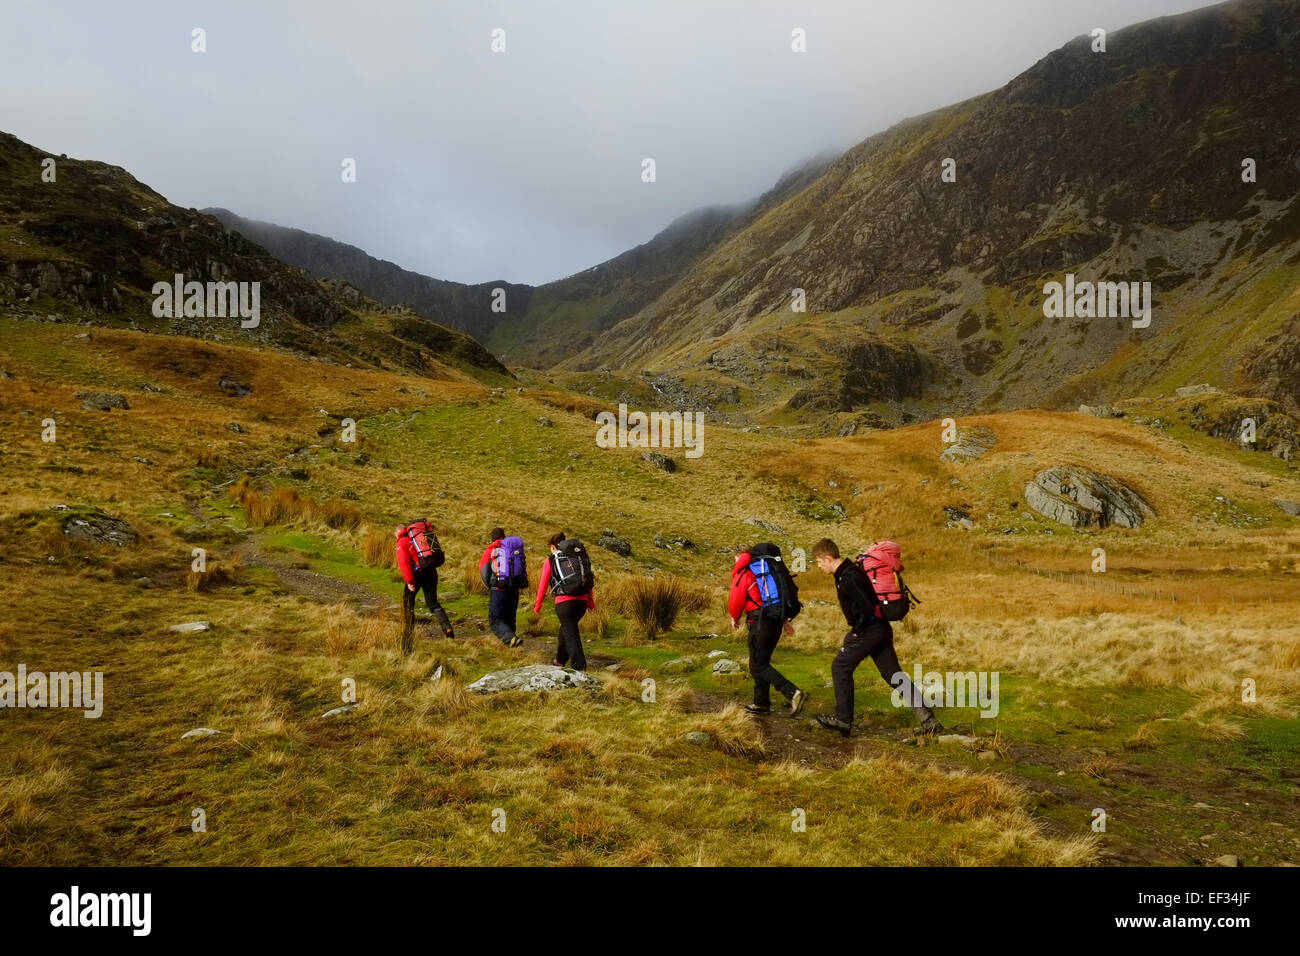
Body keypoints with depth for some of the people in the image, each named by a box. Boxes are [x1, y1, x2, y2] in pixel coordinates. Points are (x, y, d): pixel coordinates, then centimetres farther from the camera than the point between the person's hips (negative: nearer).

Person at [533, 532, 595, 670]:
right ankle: (560, 660, 39)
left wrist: (537, 605, 17)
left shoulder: (550, 561, 4)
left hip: (564, 602, -5)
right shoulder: (579, 557, 15)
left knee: (571, 634, -1)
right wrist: (591, 601, 22)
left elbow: (543, 585, 6)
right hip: (582, 601, 5)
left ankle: (579, 666, -10)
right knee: (566, 629, 26)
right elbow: (587, 580, 14)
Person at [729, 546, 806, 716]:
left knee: (759, 665, -5)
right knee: (761, 662, 18)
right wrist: (784, 620, 21)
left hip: (760, 623, -8)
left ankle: (793, 693, -19)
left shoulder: (743, 573, -4)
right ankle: (761, 703, 22)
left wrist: (735, 618, 16)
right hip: (776, 621, 8)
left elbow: (736, 600, -3)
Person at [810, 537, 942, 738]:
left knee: (840, 667, 1)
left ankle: (843, 720, 7)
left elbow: (868, 607, -25)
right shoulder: (847, 572, 14)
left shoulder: (849, 577, -19)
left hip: (870, 631, -10)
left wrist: (857, 631, -13)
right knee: (894, 675, 8)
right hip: (881, 630, 10)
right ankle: (928, 719, 4)